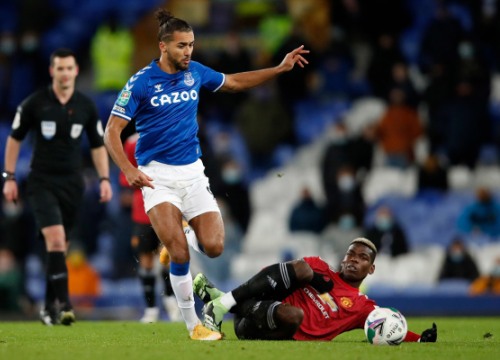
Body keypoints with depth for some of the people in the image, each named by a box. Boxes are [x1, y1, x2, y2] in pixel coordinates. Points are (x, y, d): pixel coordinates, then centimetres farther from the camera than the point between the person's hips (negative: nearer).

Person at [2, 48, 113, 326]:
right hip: (42, 182, -3)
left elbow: (98, 146, 10)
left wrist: (105, 179, 0)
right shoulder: (34, 103, -5)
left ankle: (50, 306, 21)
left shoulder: (87, 107, 2)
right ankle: (63, 304, -24)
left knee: (61, 247, 8)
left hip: (73, 184, 3)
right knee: (55, 239, -20)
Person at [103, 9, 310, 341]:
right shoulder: (141, 82, -10)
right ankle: (193, 323, -4)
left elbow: (235, 82, 21)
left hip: (192, 172, 4)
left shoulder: (195, 73, 3)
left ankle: (177, 242, 26)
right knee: (180, 252, -19)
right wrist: (129, 170, -23)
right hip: (157, 174, -4)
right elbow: (112, 131, -9)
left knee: (213, 247, -9)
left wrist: (280, 68, 14)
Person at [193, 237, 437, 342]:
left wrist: (421, 340, -14)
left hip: (281, 334, -1)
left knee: (294, 315, -37)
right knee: (302, 269, -22)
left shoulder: (363, 307, 13)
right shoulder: (320, 268, 18)